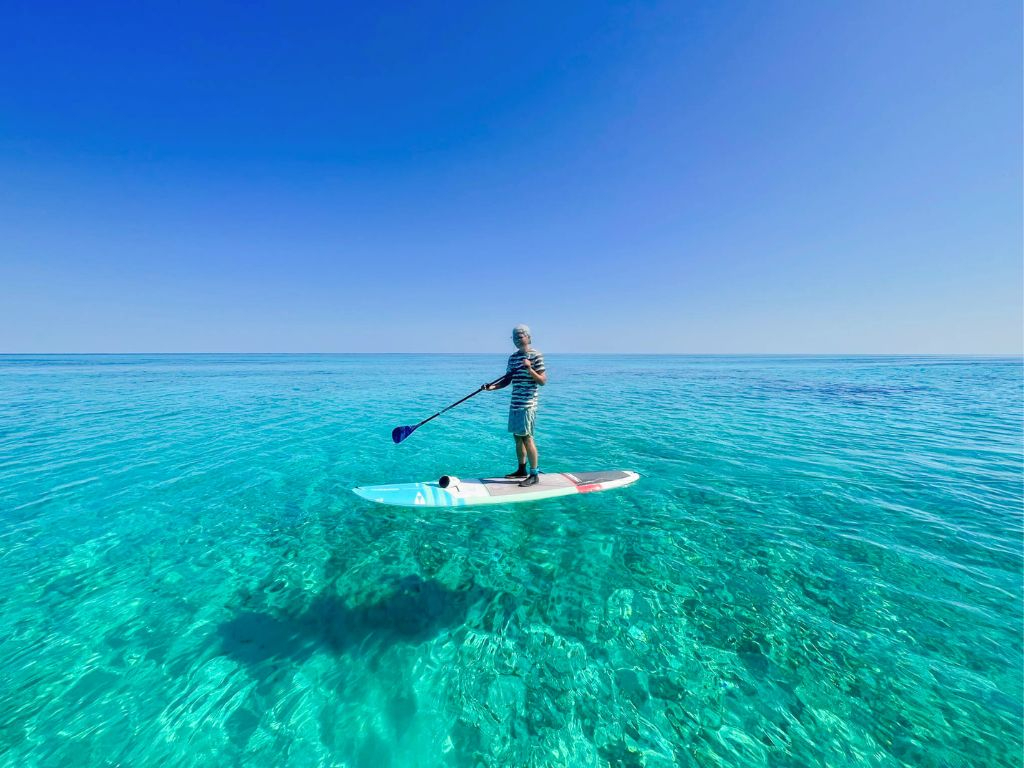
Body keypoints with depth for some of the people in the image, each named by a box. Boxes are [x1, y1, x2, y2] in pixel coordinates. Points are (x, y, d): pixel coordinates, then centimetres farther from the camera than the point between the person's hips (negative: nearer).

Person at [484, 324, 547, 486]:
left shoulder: (536, 356, -6)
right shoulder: (513, 357, 14)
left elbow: (543, 381, -10)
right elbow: (507, 380, 14)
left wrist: (529, 369, -23)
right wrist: (493, 387, -3)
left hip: (527, 404, -7)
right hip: (515, 403, 7)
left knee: (527, 437, -7)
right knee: (517, 436, 12)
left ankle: (534, 475, 3)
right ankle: (521, 470, 25)